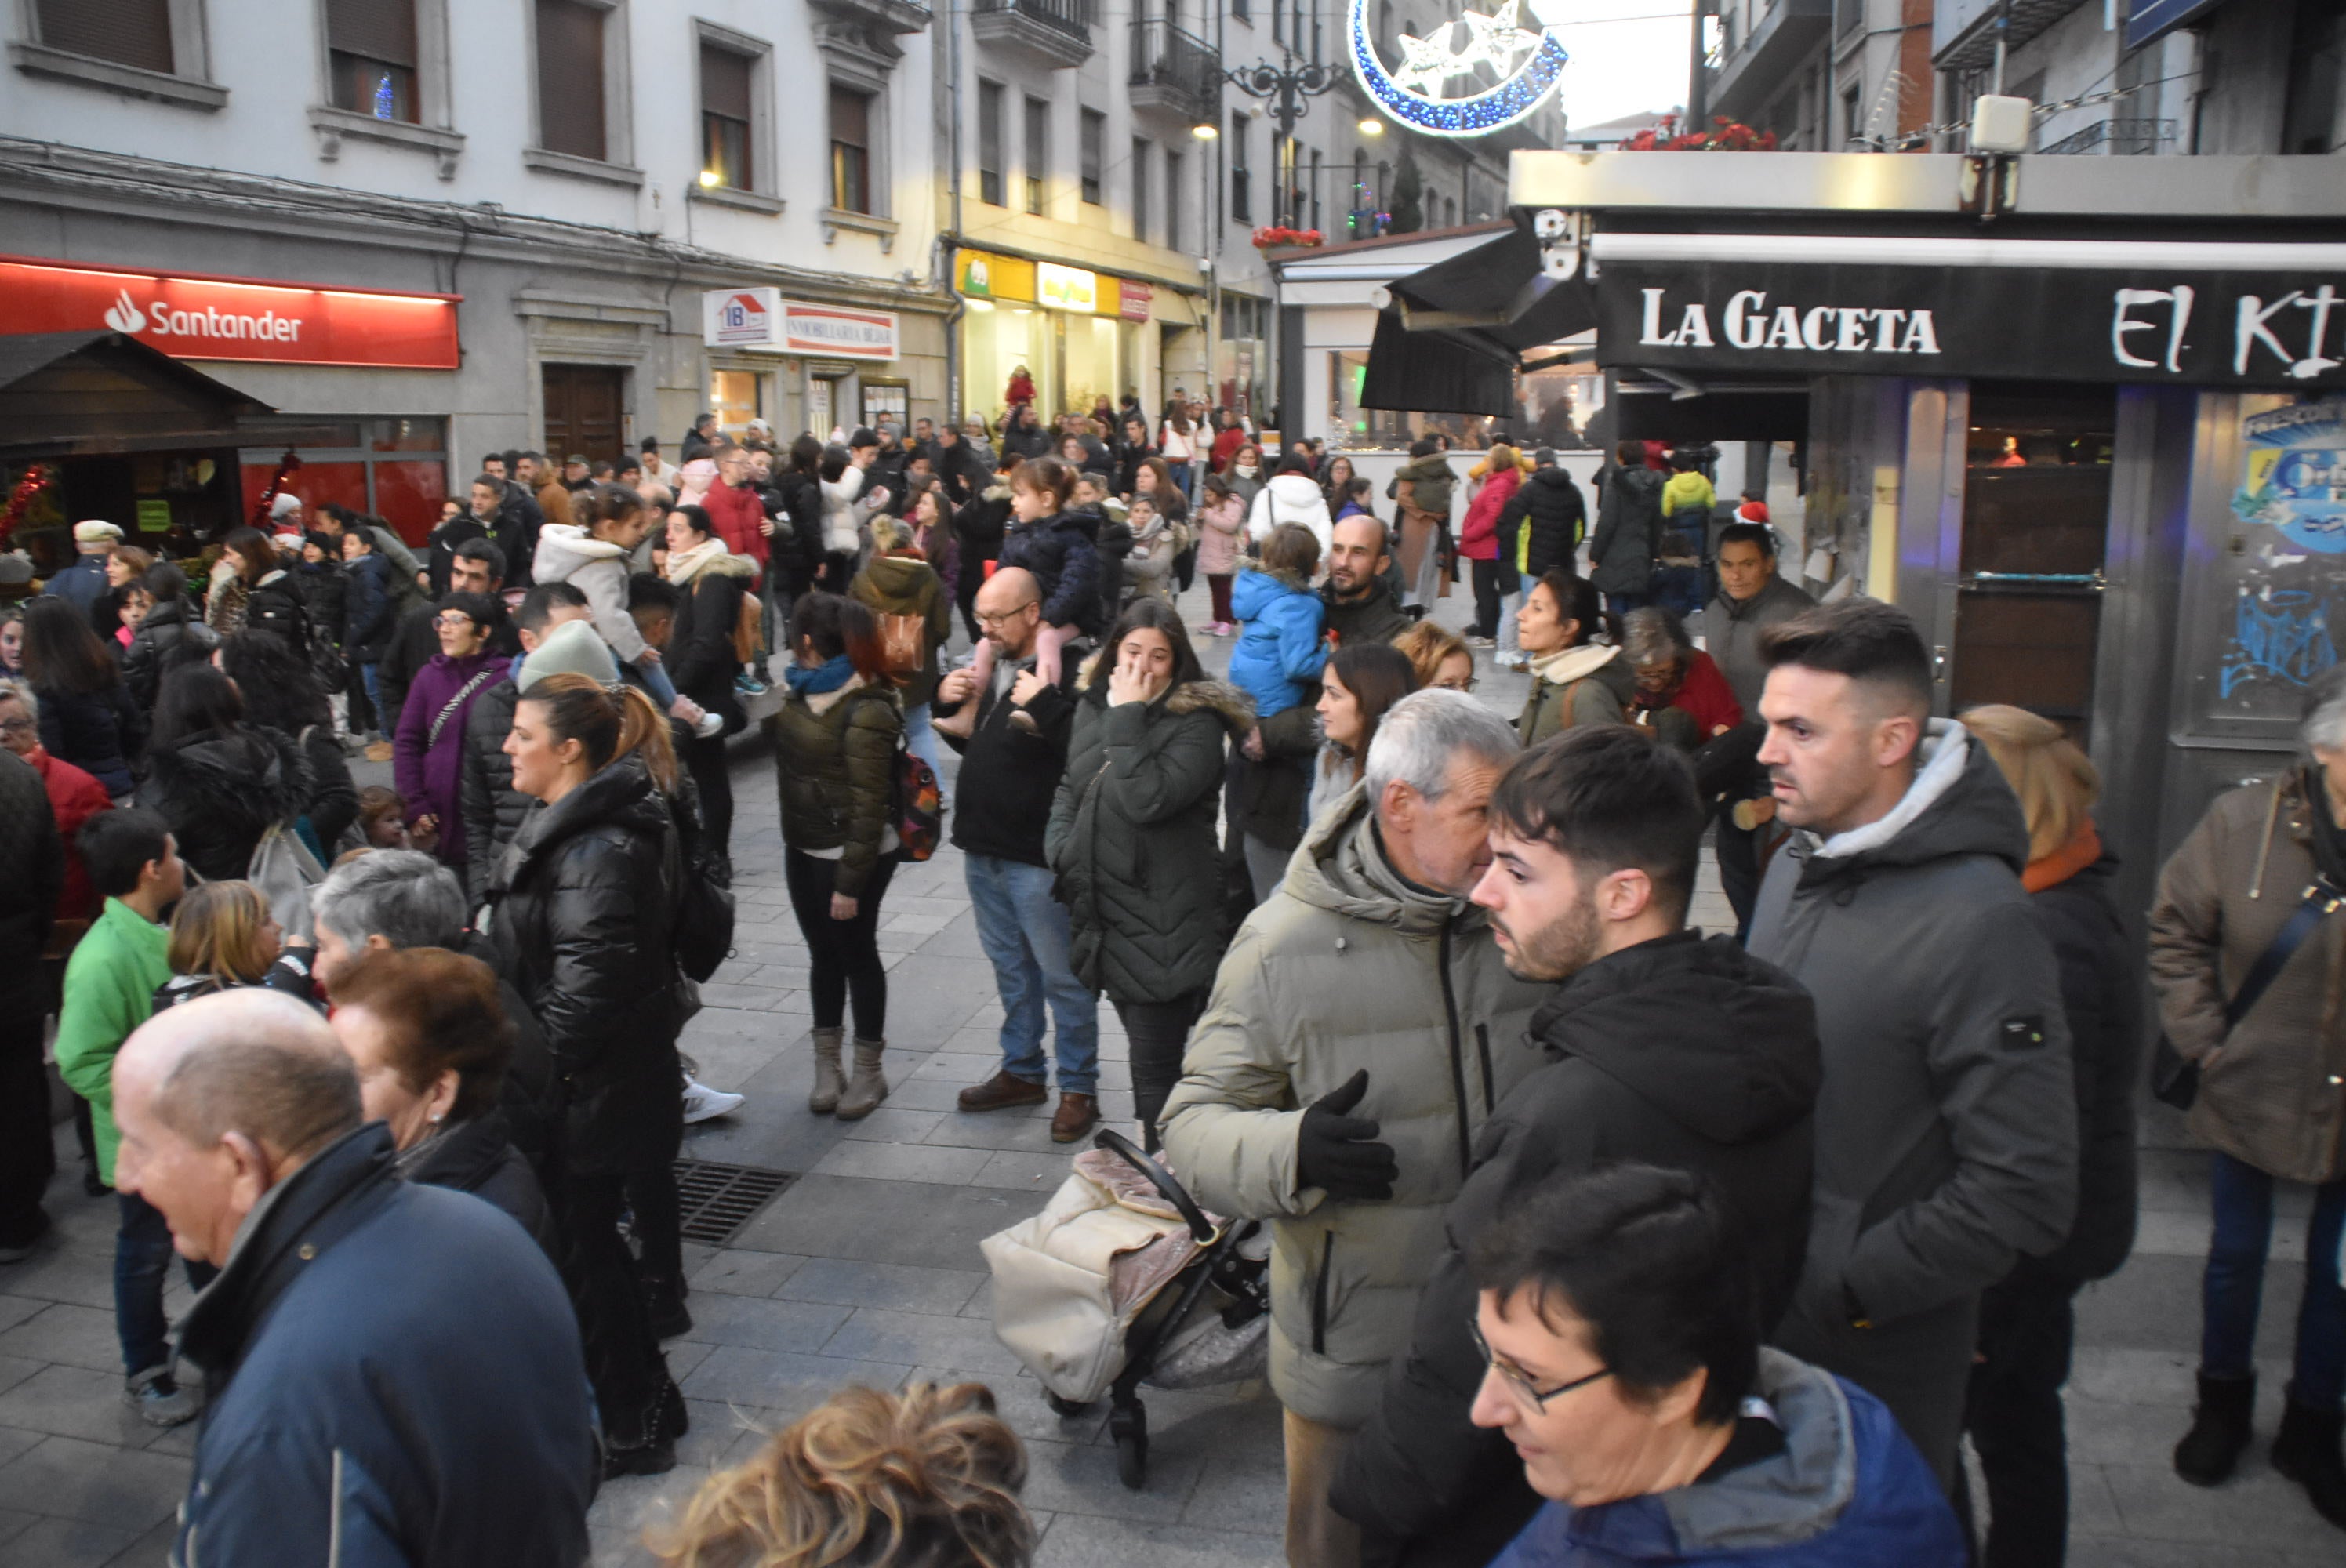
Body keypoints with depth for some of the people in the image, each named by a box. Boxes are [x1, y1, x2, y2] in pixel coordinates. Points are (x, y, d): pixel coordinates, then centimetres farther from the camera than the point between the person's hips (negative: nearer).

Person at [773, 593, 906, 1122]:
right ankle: (826, 1065, 27)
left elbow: (869, 806, -22)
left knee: (856, 954, 5)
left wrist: (850, 881, -21)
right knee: (823, 954, 15)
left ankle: (868, 1072, 20)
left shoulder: (866, 712, -22)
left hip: (852, 854, -8)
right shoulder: (803, 689, 4)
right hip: (803, 847, 8)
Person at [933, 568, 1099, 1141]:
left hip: (1038, 856, -9)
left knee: (1062, 976, 1)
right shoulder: (990, 666, 12)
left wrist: (1043, 704, -29)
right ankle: (1022, 1072, 33)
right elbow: (970, 740, 24)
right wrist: (946, 701, 6)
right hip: (983, 848, 9)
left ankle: (1079, 1087, 13)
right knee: (1011, 968, 20)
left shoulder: (1068, 671, -15)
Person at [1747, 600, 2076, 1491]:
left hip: (1875, 1361, -7)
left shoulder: (1979, 923, -22)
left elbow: (2024, 1194, -24)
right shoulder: (1796, 865, 5)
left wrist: (1838, 1295, -19)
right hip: (1751, 1322, 7)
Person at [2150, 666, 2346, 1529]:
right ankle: (2224, 1402, 41)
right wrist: (2205, 1039, -5)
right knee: (2236, 1258, 18)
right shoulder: (2244, 824, -12)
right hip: (2252, 1100, 0)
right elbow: (2176, 934, -1)